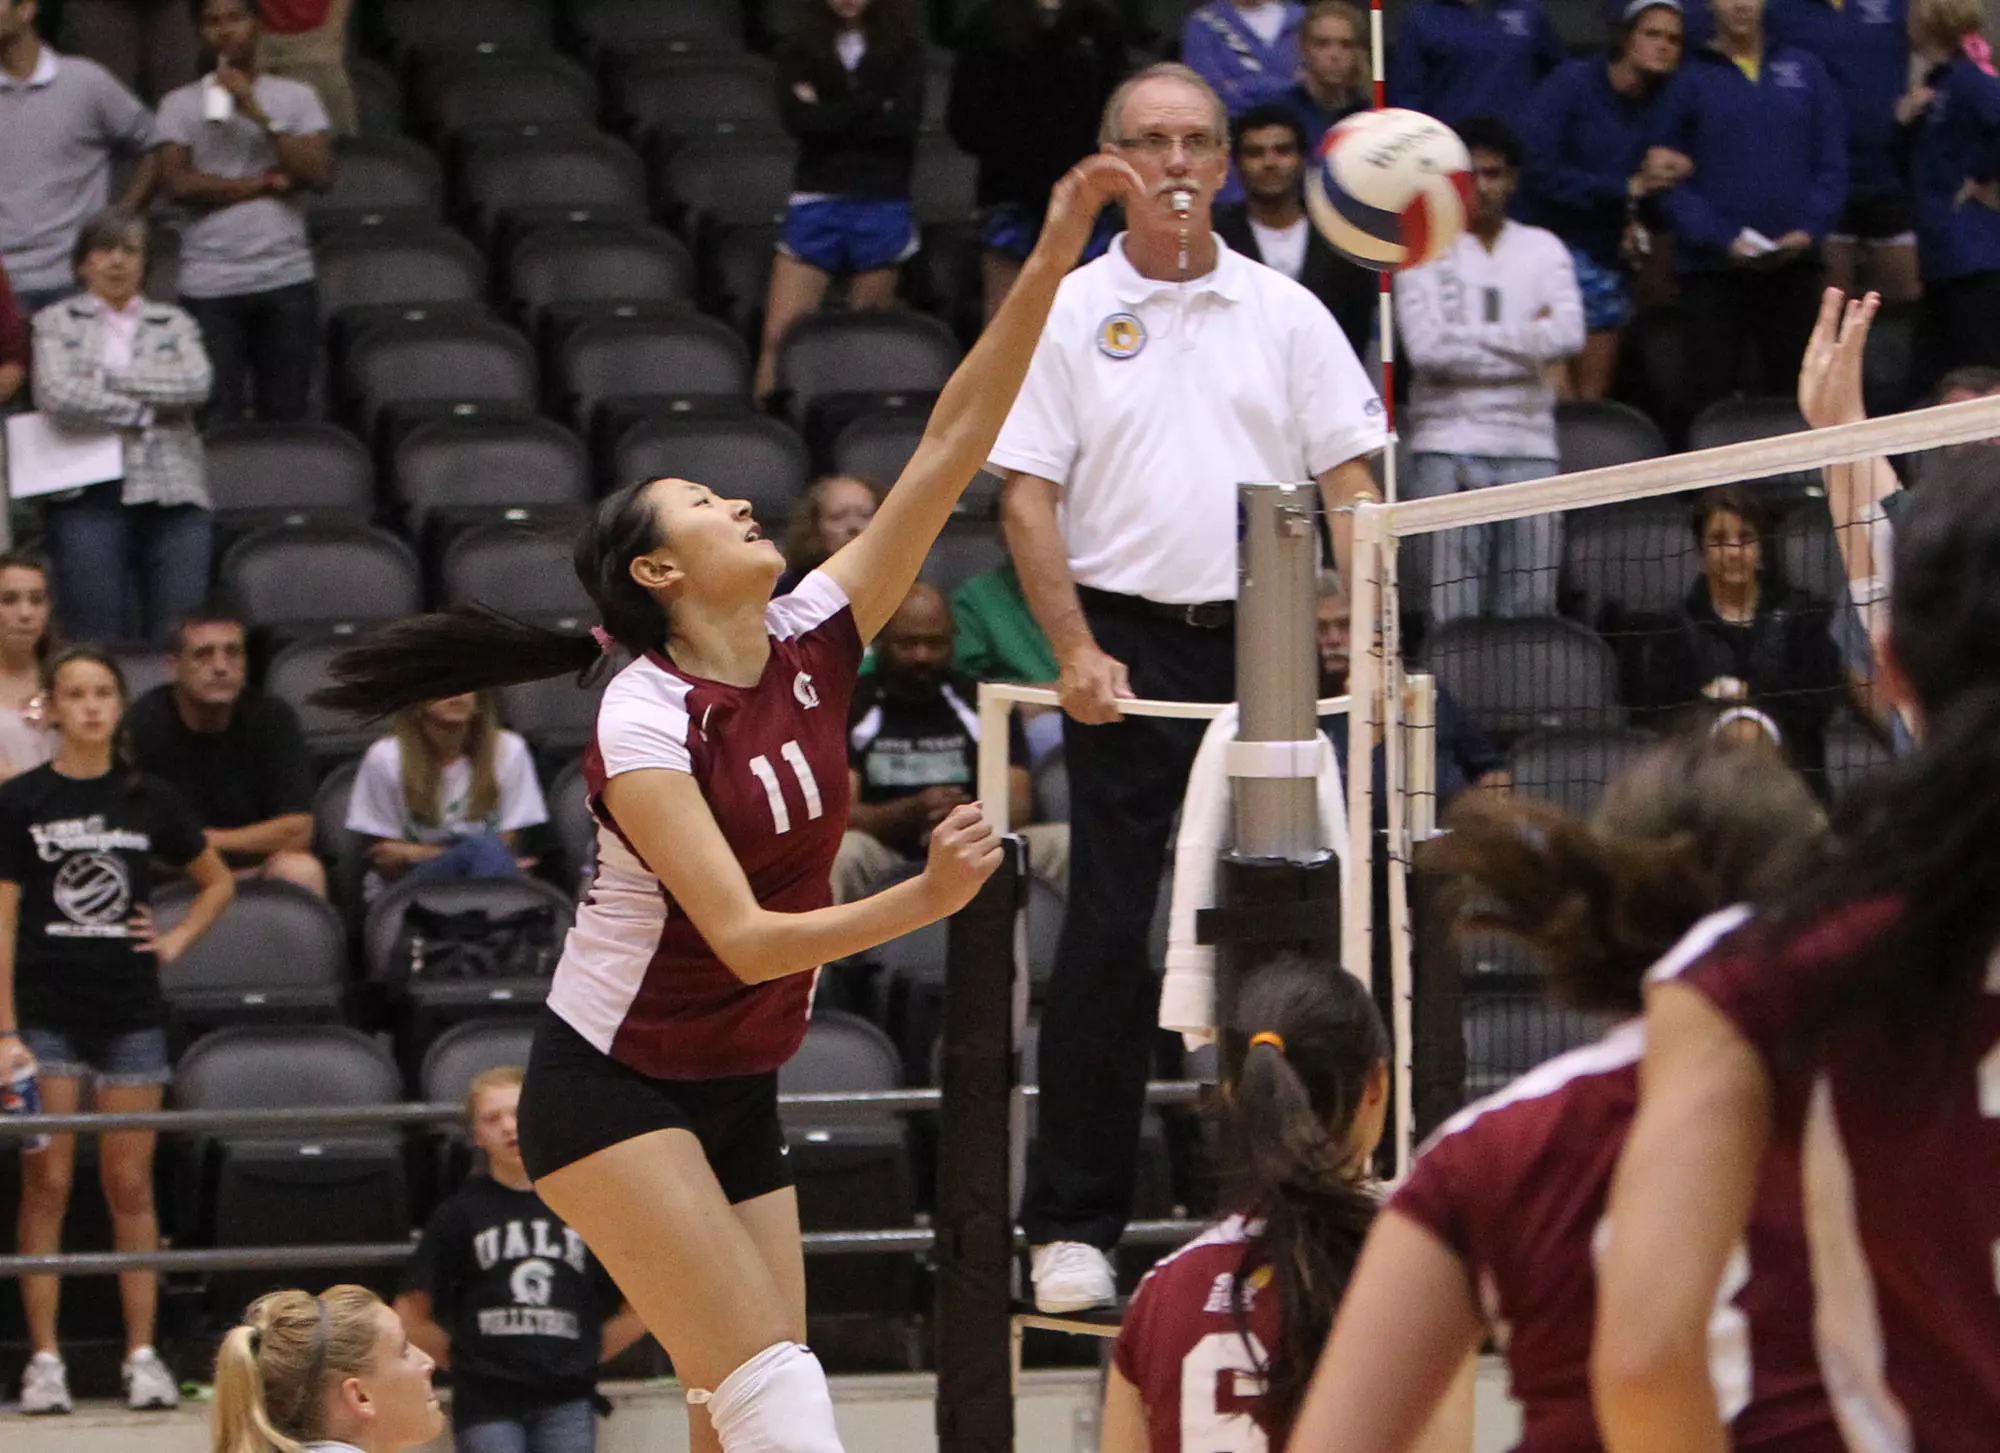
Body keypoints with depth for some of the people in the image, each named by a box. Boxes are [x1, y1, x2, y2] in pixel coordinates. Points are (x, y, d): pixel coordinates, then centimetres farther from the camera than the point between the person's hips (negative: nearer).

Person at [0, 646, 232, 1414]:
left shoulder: (149, 800, 6)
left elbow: (217, 883, 21)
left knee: (130, 1187, 4)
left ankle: (143, 1355, 7)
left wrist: (177, 940, 4)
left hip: (130, 1012, 2)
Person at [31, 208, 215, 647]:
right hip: (90, 492, -2)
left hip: (171, 491, 2)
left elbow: (196, 383, -1)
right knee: (96, 638, -8)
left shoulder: (174, 323, 19)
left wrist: (108, 376, -3)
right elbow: (55, 395, -5)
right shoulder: (56, 322, 13)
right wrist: (143, 411, -3)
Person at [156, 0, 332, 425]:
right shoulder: (181, 104, 8)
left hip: (286, 279, 1)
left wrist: (258, 115, -10)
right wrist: (265, 183, -3)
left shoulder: (295, 97, 9)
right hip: (209, 285, -1)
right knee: (218, 419, -6)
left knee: (286, 414, -1)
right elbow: (177, 183, -5)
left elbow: (320, 175, -4)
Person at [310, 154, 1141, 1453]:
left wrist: (1051, 264, -15)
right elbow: (745, 938, -25)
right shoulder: (645, 722, -19)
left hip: (737, 1090, 7)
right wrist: (925, 900, -38)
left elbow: (951, 446, -7)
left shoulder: (813, 643, -1)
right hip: (611, 1087, -7)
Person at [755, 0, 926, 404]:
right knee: (780, 330, -10)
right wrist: (871, 106, -9)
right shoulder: (800, 48, 8)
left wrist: (828, 116, -8)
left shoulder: (902, 49, 6)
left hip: (882, 203, 0)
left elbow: (905, 122, -8)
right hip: (816, 201, 0)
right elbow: (795, 117, -8)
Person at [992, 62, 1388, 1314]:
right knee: (1111, 938, -4)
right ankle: (1074, 1224, -1)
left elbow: (1351, 479, 7)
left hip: (1263, 646, 2)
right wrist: (1076, 651, -11)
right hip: (1128, 649, -2)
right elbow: (1028, 497, 0)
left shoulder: (1286, 313, 10)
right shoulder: (1067, 316, 3)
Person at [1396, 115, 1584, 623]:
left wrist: (1471, 336, -5)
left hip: (1530, 445, 3)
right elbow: (1426, 347, -10)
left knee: (1531, 610, -1)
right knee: (1453, 613, -8)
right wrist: (1525, 339, -4)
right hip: (1449, 443, -3)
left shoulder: (1544, 249, 14)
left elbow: (1568, 334, -3)